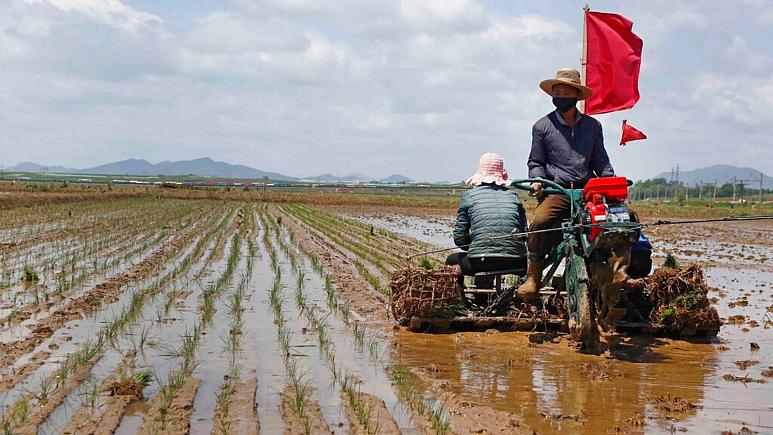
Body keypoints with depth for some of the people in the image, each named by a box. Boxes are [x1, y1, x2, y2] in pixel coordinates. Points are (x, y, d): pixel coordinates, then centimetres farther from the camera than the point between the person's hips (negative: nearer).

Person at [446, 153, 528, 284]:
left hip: (481, 262, -2)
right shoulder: (513, 195, 14)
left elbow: (459, 240, 6)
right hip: (515, 262, 2)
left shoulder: (470, 195, 7)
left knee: (452, 261, 28)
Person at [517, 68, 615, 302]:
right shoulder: (542, 126, 13)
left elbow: (600, 161, 22)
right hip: (556, 192, -2)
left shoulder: (592, 126, 20)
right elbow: (535, 162, 16)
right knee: (539, 222, -32)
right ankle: (533, 280, -22)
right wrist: (537, 180, -4)